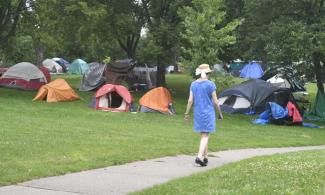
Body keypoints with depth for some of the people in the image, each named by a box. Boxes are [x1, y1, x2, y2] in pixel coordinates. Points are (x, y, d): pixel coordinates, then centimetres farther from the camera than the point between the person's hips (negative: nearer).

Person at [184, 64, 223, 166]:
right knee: (205, 136, -5)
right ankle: (199, 156, -19)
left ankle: (205, 157, 21)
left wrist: (187, 113, 8)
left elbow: (190, 100, 1)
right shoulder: (210, 84, -9)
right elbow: (215, 101, -7)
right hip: (208, 113, -5)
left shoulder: (193, 84, 2)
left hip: (198, 113, 5)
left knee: (203, 135, 16)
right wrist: (220, 113, 5)